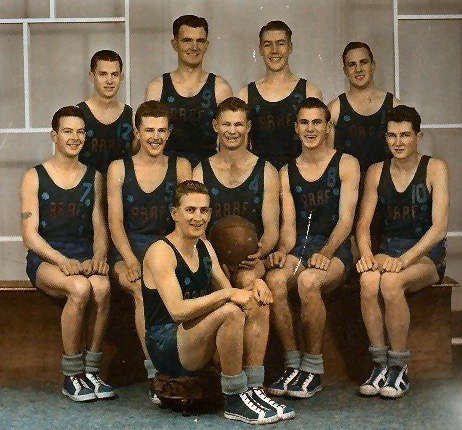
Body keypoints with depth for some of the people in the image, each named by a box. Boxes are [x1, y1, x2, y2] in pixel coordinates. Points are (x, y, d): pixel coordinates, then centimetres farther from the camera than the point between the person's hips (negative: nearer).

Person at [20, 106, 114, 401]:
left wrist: (98, 258, -11)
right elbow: (30, 235, -3)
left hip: (84, 256, 3)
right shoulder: (35, 177, 5)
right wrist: (64, 262, -19)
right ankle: (72, 377, -20)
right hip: (44, 258, -3)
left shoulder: (93, 177, 15)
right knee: (80, 288, -34)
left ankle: (91, 372, -18)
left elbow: (100, 228, 11)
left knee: (102, 286, -33)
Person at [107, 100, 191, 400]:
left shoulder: (181, 167, 11)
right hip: (129, 247, -1)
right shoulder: (119, 169, 9)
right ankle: (155, 370, -31)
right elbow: (116, 221, 2)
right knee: (143, 288, -32)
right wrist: (131, 261, -15)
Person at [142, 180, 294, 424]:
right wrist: (228, 294, -27)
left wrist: (254, 286, -7)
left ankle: (254, 390, -8)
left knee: (259, 308, -5)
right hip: (166, 347, -8)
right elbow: (178, 310, -26)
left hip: (200, 344, 9)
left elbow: (229, 294, 15)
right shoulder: (160, 252, -14)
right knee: (231, 311, -29)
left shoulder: (205, 247, 13)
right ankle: (234, 401, -19)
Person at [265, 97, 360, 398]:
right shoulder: (287, 172, 16)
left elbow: (345, 220, -5)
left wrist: (325, 253, -21)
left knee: (308, 280, -36)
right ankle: (293, 365, -22)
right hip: (299, 247, 3)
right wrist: (283, 251, -13)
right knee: (275, 279, -31)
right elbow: (288, 224, 9)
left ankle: (313, 370, -23)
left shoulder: (346, 164, 5)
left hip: (334, 249, -3)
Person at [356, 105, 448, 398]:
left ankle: (400, 368, -20)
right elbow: (363, 224, 5)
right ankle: (380, 365, -20)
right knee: (368, 280, -31)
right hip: (389, 249, 3)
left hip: (428, 253, -3)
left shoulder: (434, 168, -4)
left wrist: (405, 259, -25)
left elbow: (439, 227, -13)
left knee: (391, 282, -34)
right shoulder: (377, 172, 8)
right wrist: (366, 253, -17)